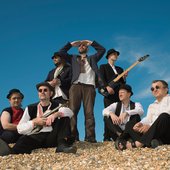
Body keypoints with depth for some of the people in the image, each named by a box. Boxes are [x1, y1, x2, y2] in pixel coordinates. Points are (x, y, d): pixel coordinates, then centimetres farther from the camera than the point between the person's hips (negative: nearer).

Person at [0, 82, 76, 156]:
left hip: (52, 138, 1)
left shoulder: (57, 106, 15)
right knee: (24, 139, -34)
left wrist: (56, 114, -25)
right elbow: (20, 128, 8)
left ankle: (62, 144, -32)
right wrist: (34, 122, -7)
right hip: (35, 137, -1)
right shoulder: (30, 108, 16)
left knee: (64, 116, -14)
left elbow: (70, 112, -8)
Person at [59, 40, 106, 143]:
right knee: (73, 111, -13)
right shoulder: (73, 58, 28)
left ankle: (90, 137, -16)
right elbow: (61, 52, 19)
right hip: (76, 85, 1)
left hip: (89, 86, 0)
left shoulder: (92, 58, 28)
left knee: (89, 112, -10)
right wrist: (72, 44, 22)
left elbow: (102, 50, 20)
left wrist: (91, 42, 24)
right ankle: (73, 136, -15)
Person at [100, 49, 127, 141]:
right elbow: (101, 79, -2)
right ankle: (107, 137, -14)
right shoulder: (103, 67, 14)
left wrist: (124, 78, 2)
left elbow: (123, 83, 23)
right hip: (109, 94, -5)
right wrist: (107, 87, -18)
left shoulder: (120, 69, 29)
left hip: (119, 94, 5)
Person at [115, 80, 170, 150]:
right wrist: (141, 124, -16)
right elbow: (148, 119, 8)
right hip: (155, 132, 6)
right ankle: (150, 141, -37)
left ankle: (140, 143, -39)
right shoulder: (152, 106, 26)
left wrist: (150, 126, -23)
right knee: (130, 127, -6)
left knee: (164, 116, -34)